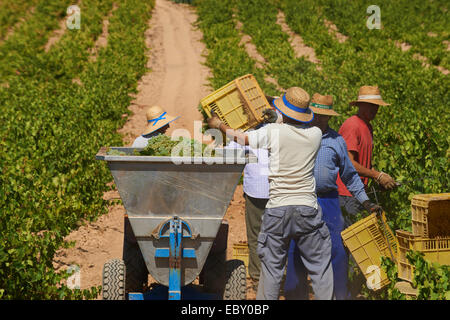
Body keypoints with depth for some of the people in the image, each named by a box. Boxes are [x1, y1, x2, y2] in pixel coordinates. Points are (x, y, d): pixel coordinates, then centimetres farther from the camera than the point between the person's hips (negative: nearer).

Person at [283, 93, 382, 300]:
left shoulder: (336, 141, 9)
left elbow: (350, 175, 14)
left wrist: (366, 202, 10)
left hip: (328, 203, 0)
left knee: (337, 251, 0)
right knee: (295, 252, 3)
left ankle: (341, 295, 13)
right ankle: (295, 294, 16)